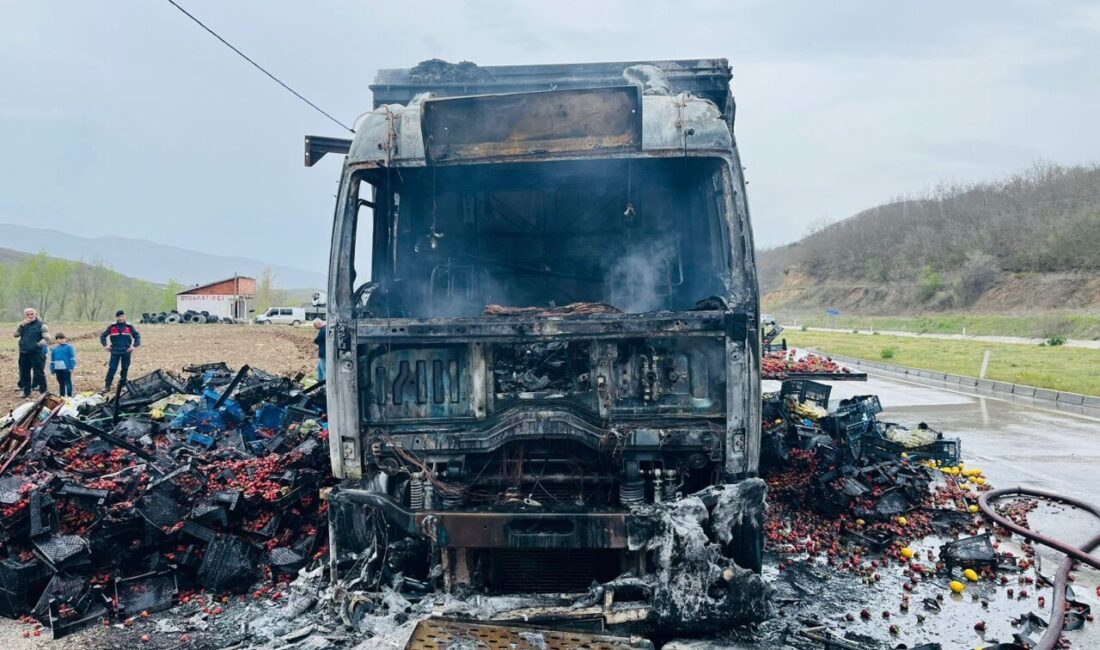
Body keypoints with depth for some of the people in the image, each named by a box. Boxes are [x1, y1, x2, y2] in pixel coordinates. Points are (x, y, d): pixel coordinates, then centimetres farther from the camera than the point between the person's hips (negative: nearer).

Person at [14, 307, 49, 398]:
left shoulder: (41, 325, -4)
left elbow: (46, 339, -10)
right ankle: (26, 391, 26)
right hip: (24, 353, 6)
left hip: (37, 353, -6)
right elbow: (16, 334, 0)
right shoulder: (23, 324, 12)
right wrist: (21, 325, -14)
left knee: (39, 373, -4)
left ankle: (43, 392, 3)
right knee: (24, 373, 13)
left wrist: (38, 344, -24)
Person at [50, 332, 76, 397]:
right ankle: (62, 395, 19)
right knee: (61, 383, 13)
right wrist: (52, 369, 13)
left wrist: (71, 367, -10)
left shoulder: (69, 347, -3)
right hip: (57, 369, 5)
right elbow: (52, 360, 18)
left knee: (67, 382, -2)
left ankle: (69, 395, 1)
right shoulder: (54, 349, 12)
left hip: (66, 368, -5)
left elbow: (72, 358, -4)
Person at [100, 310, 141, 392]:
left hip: (126, 351, 1)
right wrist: (105, 345, -4)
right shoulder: (112, 327, 0)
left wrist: (134, 346, -5)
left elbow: (137, 336, 6)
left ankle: (123, 385, 20)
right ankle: (107, 386, -1)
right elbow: (103, 335, 8)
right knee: (112, 368, -6)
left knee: (125, 368, 7)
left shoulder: (129, 327, 1)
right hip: (115, 351, -1)